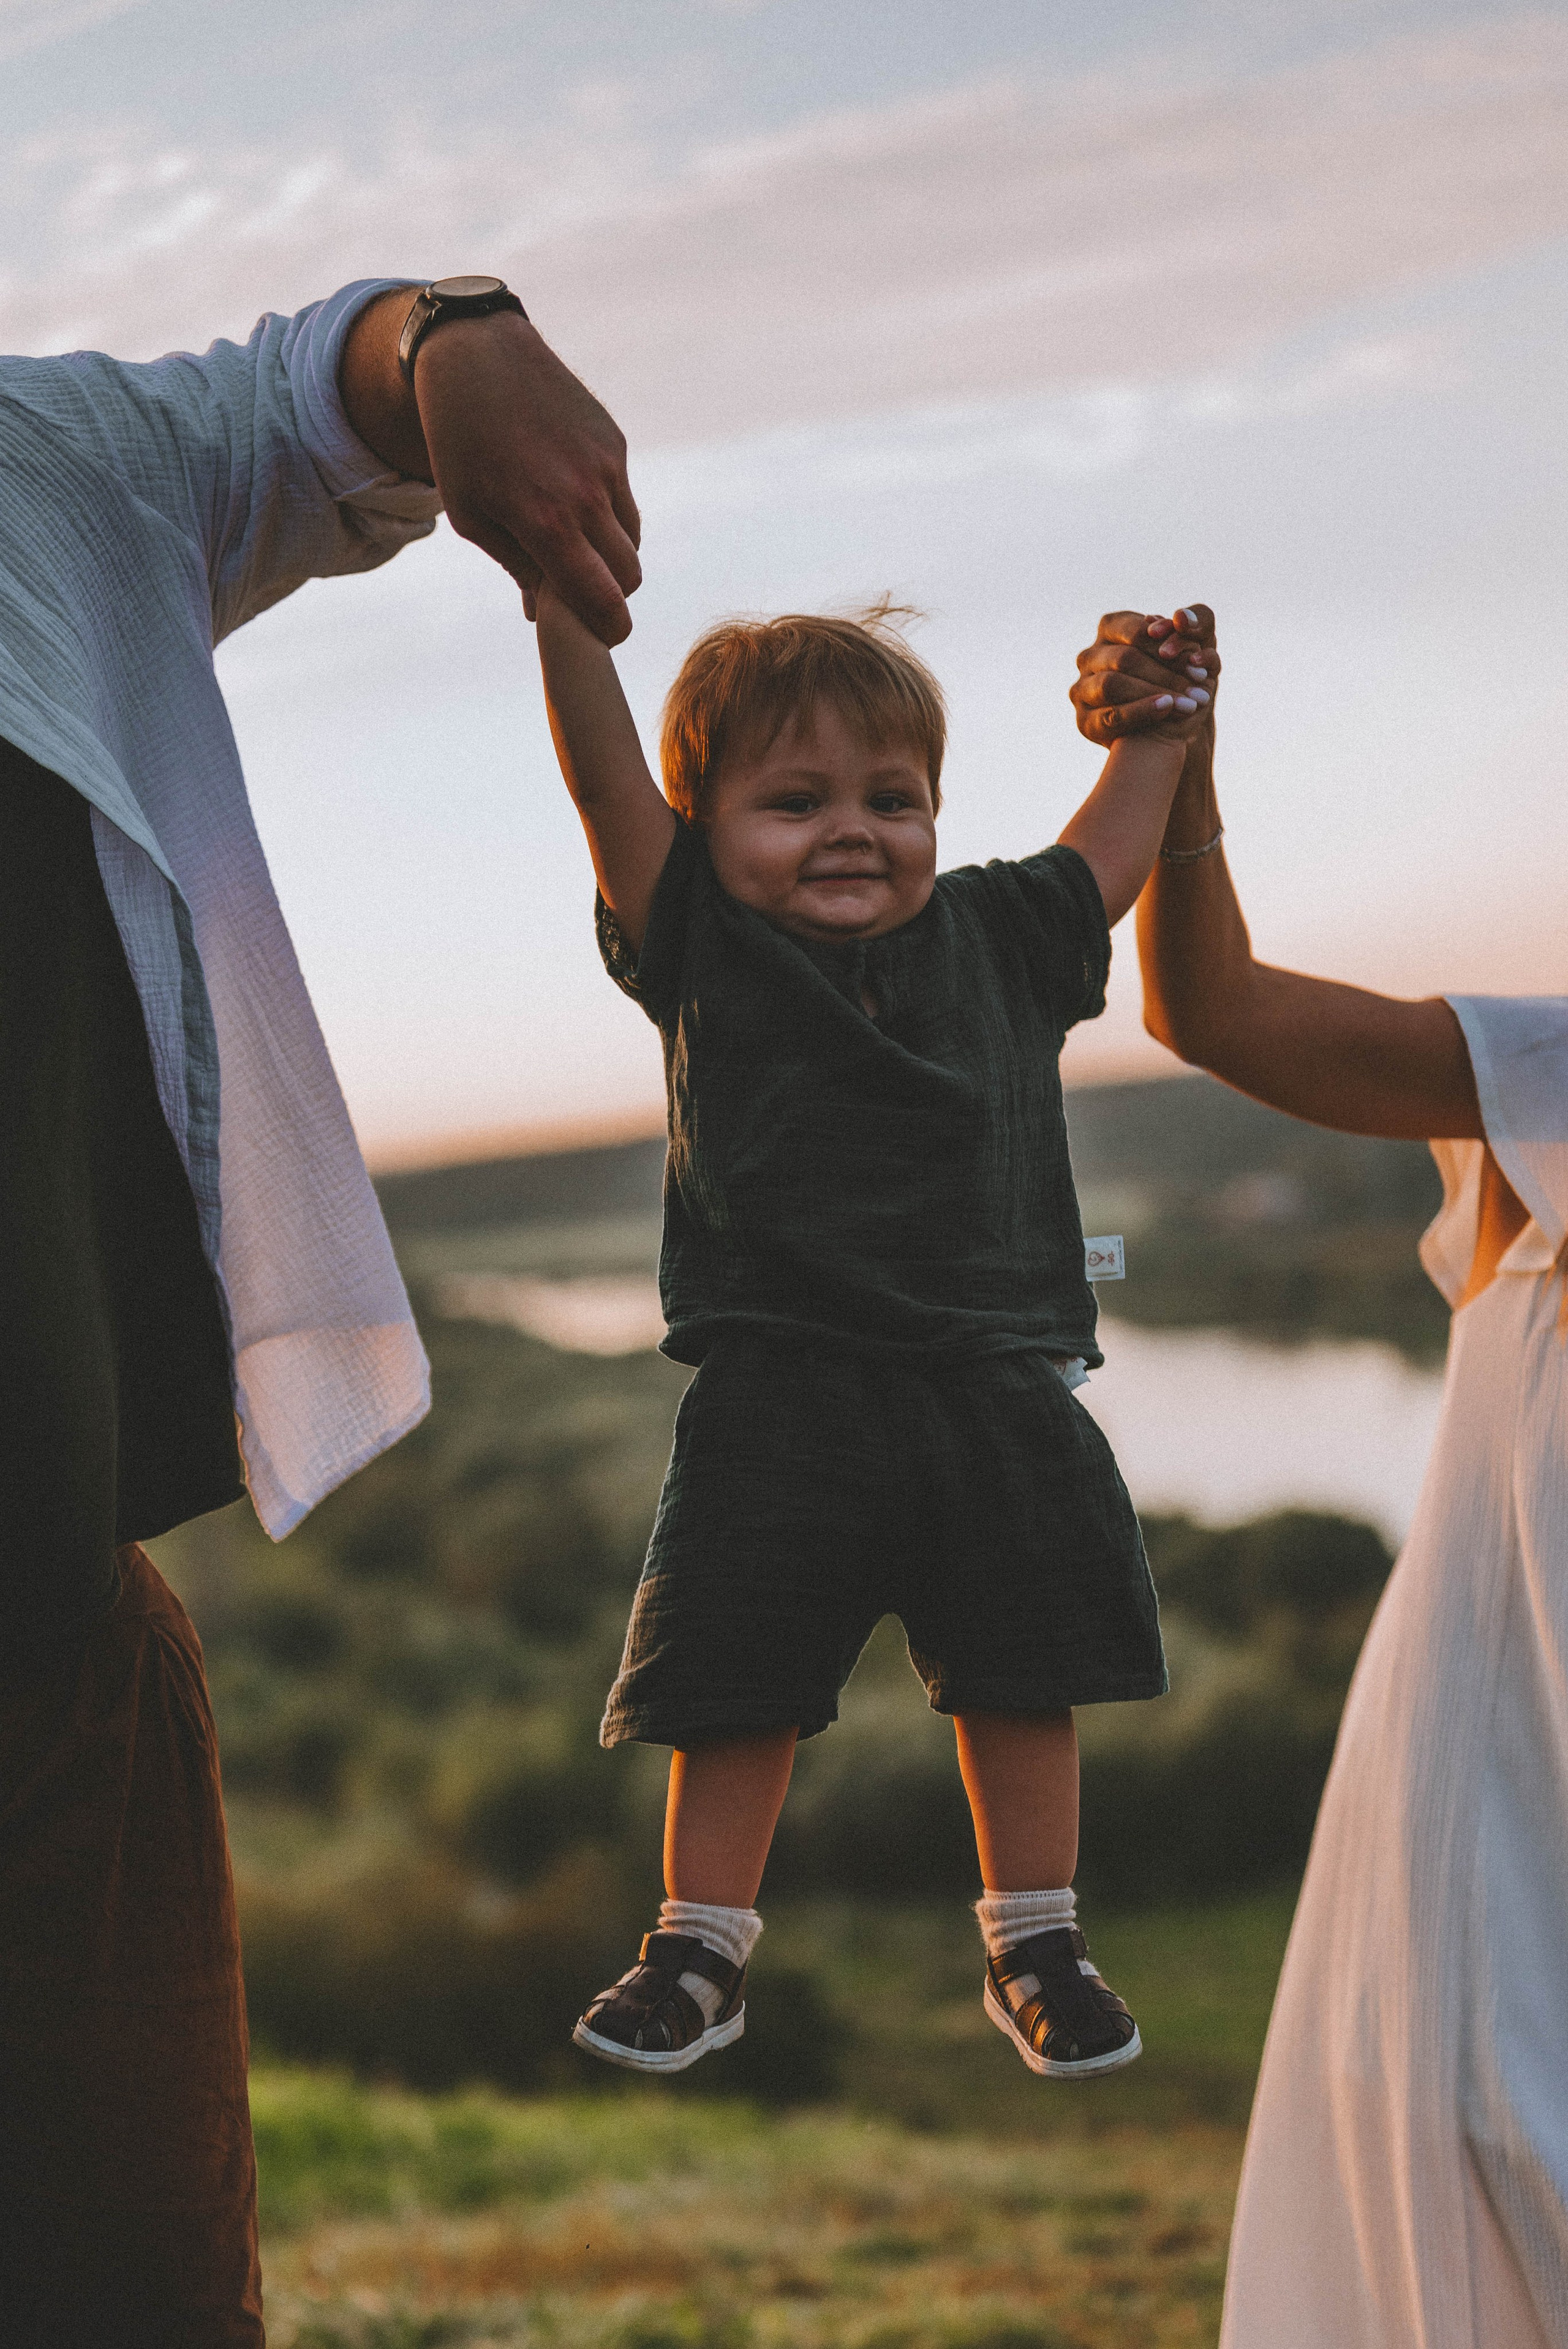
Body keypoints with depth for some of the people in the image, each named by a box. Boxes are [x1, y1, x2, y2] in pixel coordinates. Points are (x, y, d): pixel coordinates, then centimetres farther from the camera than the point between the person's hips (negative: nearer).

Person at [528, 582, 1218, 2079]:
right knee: (737, 1687, 2)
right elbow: (604, 779, -8)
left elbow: (1103, 859, 27)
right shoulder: (702, 944, 1)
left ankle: (1034, 1950, 23)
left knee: (1019, 1681, 8)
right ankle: (700, 1951, 17)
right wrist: (561, 600, -17)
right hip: (782, 1398, -2)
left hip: (998, 1393, 3)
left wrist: (1158, 731, 22)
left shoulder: (997, 935, 10)